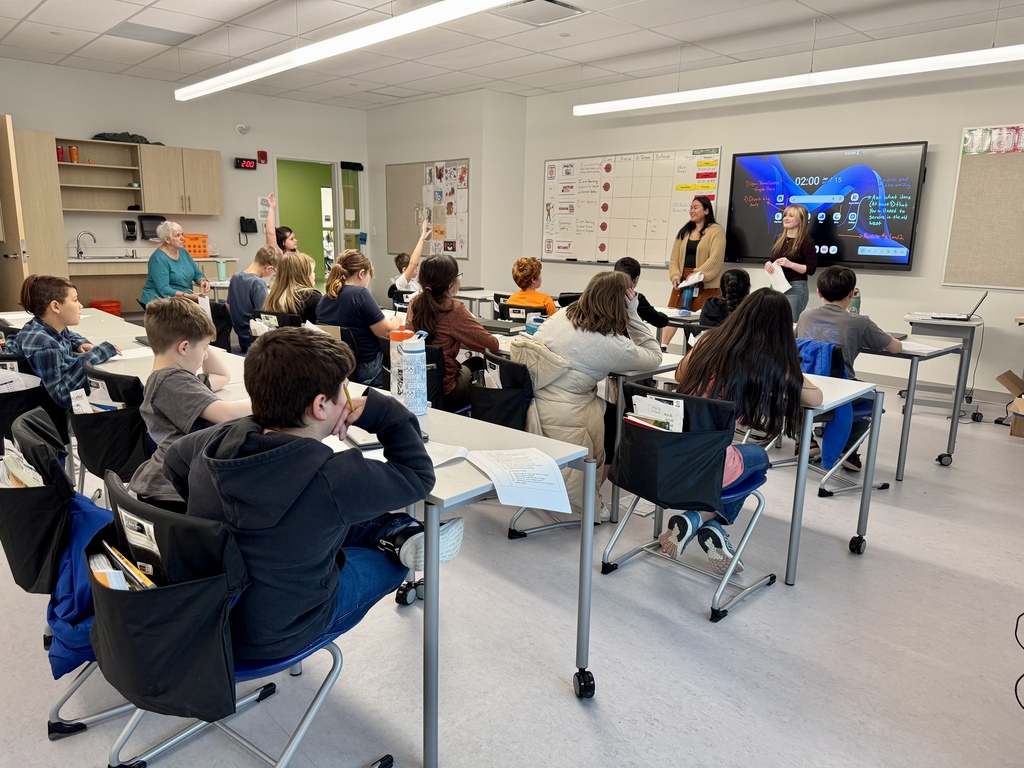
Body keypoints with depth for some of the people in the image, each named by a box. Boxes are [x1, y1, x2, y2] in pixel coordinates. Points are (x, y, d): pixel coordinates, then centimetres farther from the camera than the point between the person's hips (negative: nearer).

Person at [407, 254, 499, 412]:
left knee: (474, 363, 29)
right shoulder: (453, 310, -23)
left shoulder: (415, 302, -3)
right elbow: (492, 345, -17)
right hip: (441, 392, -7)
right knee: (480, 364, 23)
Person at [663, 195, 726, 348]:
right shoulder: (684, 231, 17)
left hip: (705, 284, -5)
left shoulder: (716, 231, -2)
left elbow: (715, 259, -13)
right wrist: (675, 276, -6)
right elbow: (674, 257, 11)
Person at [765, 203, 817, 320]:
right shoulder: (779, 239, 14)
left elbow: (811, 269, -10)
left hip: (795, 288, -7)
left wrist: (790, 264, -22)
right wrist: (768, 263, 1)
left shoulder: (806, 241, -6)